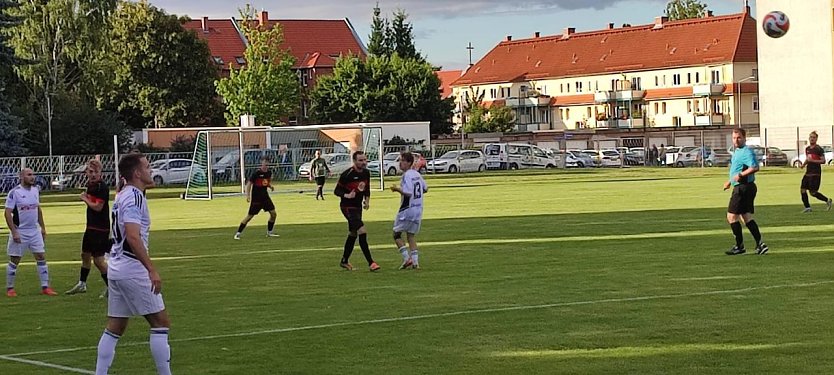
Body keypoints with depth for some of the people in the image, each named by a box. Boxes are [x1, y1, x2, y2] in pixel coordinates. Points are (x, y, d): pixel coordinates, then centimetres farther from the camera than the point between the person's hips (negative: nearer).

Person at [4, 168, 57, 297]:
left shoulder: (36, 190, 6)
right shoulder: (14, 192, -14)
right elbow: (8, 213, -15)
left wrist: (42, 227, 15)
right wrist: (14, 232, -20)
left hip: (35, 231, 5)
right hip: (19, 232, -5)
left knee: (41, 257, 2)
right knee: (14, 260, 3)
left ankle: (45, 287, 6)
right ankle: (9, 288, 14)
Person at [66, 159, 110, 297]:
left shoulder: (102, 187, -18)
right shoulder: (91, 185, 9)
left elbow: (98, 207, -25)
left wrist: (85, 199, -10)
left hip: (100, 229, -10)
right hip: (91, 227, 10)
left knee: (98, 260, -9)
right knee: (85, 255, 22)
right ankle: (82, 284, 37)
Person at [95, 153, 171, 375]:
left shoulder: (122, 196, 14)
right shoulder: (134, 197, -15)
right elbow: (133, 237, -25)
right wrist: (152, 270, -27)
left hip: (116, 267, 9)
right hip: (132, 268, -9)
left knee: (115, 327, 10)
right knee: (161, 322, -3)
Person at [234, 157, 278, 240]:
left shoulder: (269, 172, 3)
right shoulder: (256, 172, -16)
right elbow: (249, 183, -13)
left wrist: (271, 186, -2)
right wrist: (247, 195, -22)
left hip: (265, 196, 6)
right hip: (256, 198, -6)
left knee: (273, 214, 1)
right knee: (250, 216, -6)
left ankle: (270, 232, 18)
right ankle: (238, 233, 3)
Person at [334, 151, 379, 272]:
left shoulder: (366, 173, 3)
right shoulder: (347, 174, -18)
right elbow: (336, 191, -11)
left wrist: (367, 200, 1)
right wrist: (347, 196, -29)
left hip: (358, 207, 8)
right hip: (347, 207, -8)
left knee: (353, 234, 17)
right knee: (362, 232, -18)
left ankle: (344, 261, 32)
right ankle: (371, 263, -17)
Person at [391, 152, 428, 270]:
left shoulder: (406, 176, -15)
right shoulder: (417, 174, 9)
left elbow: (408, 193, -23)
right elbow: (425, 189, 18)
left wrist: (397, 189, -10)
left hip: (407, 209, -8)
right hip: (418, 209, 8)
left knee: (397, 234, 5)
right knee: (411, 235, 14)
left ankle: (407, 258, -6)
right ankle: (415, 261, 6)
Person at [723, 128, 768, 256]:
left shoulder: (746, 152, -14)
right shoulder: (737, 152, 18)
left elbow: (755, 167, -29)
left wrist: (740, 175, -27)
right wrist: (730, 182, 32)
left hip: (743, 188, -10)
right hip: (740, 187, 10)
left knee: (732, 217, -5)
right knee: (747, 217, 9)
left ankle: (739, 246, 1)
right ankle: (759, 244, 6)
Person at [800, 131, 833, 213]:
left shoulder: (819, 149, -9)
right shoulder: (807, 149, 13)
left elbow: (823, 161, -13)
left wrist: (813, 160, -22)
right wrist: (804, 164, 8)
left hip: (816, 173, -7)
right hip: (808, 172, 7)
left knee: (813, 192, -7)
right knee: (802, 189, -2)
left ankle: (827, 200, 13)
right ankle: (807, 207, 7)